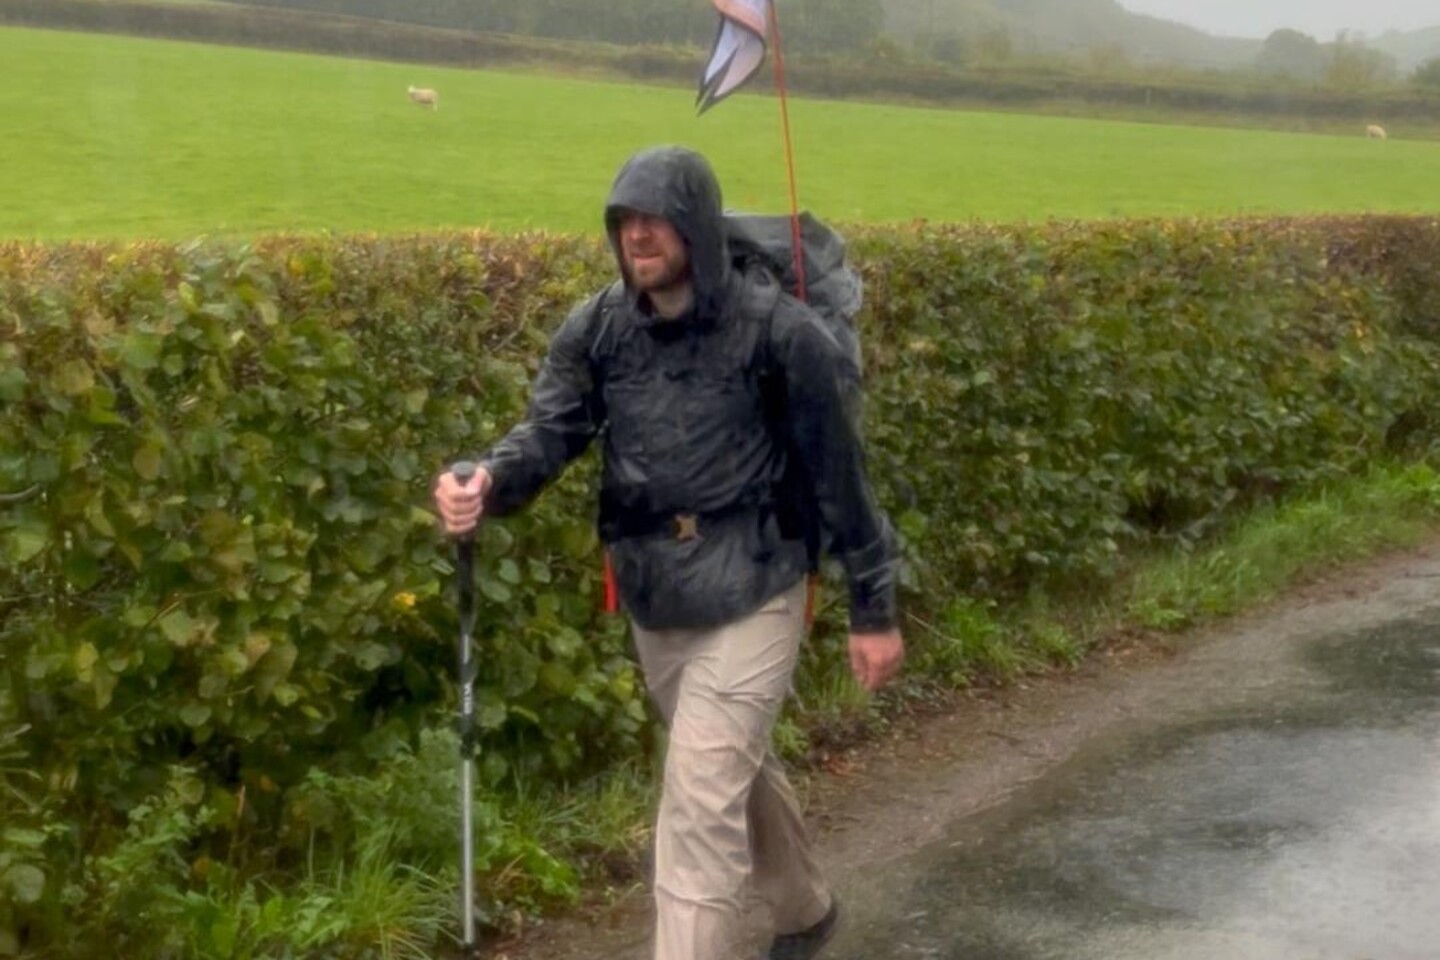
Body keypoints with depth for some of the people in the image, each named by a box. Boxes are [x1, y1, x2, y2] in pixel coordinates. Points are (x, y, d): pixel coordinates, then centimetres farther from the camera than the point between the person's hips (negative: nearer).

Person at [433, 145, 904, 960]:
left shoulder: (778, 330, -14)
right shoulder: (598, 328, -1)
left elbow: (838, 471, -9)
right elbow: (551, 430, -9)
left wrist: (874, 608, -5)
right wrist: (488, 482, -33)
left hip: (750, 597, -6)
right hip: (652, 602, 6)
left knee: (698, 809, -10)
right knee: (741, 771, 25)